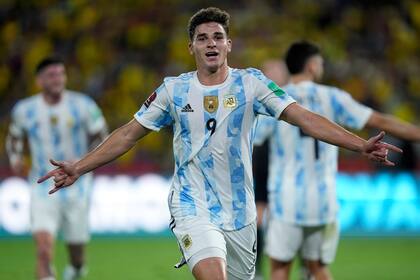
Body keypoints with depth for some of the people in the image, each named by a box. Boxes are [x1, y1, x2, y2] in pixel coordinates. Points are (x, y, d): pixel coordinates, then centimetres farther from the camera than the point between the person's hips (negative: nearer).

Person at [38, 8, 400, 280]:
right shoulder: (173, 90, 2)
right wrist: (77, 168, 0)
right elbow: (128, 135, 7)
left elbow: (304, 117, -8)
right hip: (193, 208, -2)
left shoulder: (251, 83, -1)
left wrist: (361, 145, -19)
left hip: (240, 212, 2)